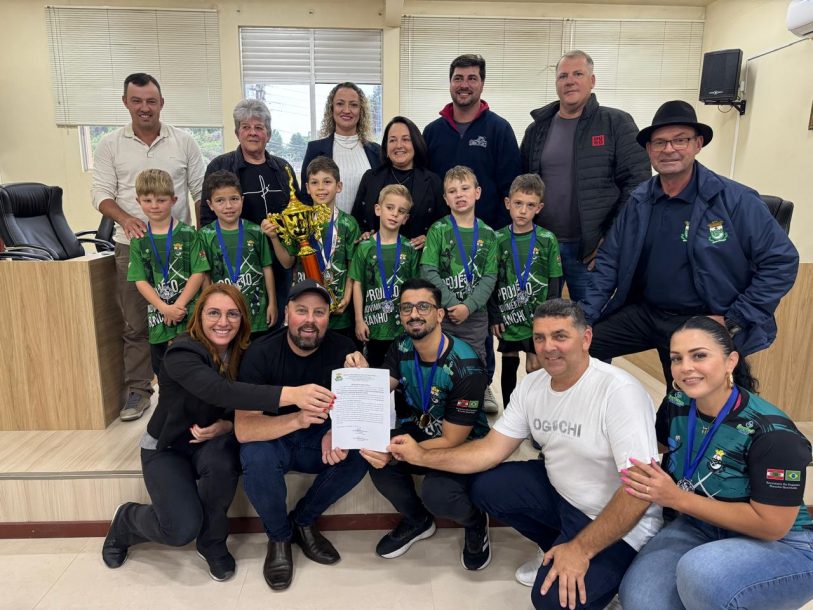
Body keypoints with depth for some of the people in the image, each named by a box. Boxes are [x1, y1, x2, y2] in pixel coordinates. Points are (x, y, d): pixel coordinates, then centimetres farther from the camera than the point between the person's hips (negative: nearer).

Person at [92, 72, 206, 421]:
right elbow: (101, 194, 2)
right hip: (132, 246, 1)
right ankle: (138, 390, 18)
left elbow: (201, 191, 4)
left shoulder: (183, 142, 3)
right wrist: (125, 219, -17)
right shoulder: (110, 145, 5)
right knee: (135, 324, 6)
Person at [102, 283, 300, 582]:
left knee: (221, 462, -32)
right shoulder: (182, 353, -27)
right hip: (167, 447, -3)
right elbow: (221, 391, -46)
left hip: (211, 443, 3)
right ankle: (126, 521, 15)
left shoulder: (243, 354, -10)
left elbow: (245, 408, 0)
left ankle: (213, 543, -4)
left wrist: (226, 425, -25)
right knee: (182, 528, -21)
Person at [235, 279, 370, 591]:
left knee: (360, 453, -25)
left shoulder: (343, 349, -14)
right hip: (271, 439, -2)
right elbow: (243, 428, -28)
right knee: (256, 458, -34)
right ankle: (279, 535, -3)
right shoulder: (261, 352, -20)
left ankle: (303, 520, 2)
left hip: (318, 438, 2)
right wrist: (298, 418, -46)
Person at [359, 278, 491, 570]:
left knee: (436, 495, -32)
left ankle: (475, 522, 6)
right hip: (422, 429, 5)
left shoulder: (465, 367, -26)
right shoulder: (401, 349, -9)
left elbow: (452, 441, -24)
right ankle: (417, 521, 8)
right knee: (378, 462, -24)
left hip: (464, 443, -5)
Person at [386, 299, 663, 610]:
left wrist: (581, 549, -26)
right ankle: (557, 550, 16)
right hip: (559, 491, 7)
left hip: (619, 522, -7)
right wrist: (422, 456, -9)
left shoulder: (619, 392, -27)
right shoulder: (532, 385, -5)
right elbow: (491, 449, -1)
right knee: (484, 488, 0)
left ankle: (612, 567, 8)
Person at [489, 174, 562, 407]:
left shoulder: (547, 239, -4)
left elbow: (554, 282, -1)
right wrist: (494, 316, -2)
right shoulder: (498, 239, -2)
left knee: (535, 369, -1)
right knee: (509, 365, 13)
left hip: (537, 316, -1)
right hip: (507, 316, 1)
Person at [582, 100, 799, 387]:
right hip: (643, 312, 3)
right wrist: (585, 317, -4)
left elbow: (781, 261, -9)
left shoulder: (736, 200, -11)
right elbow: (610, 261, 5)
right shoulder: (638, 201, 0)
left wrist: (734, 320, -13)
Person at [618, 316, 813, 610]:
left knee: (700, 573, -35)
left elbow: (771, 525, -21)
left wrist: (678, 499, -24)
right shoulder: (676, 405, -7)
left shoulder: (771, 433, -24)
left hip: (782, 546, -4)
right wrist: (654, 484, -5)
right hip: (700, 529, 4)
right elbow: (664, 453, 14)